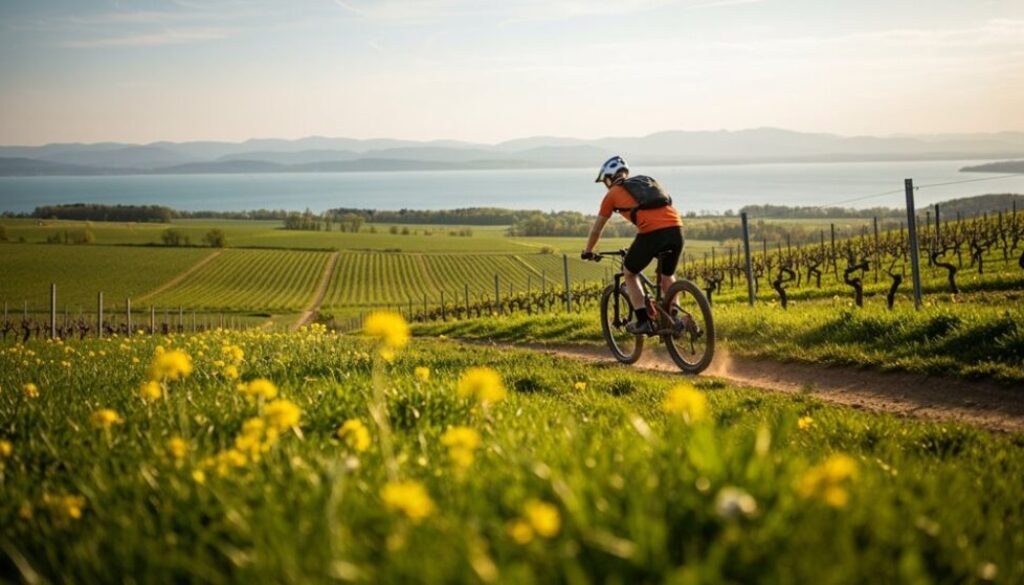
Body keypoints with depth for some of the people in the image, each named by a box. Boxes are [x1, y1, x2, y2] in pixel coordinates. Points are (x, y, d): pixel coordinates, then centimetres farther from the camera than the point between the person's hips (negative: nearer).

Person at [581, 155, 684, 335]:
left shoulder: (613, 193, 18)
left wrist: (588, 251, 44)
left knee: (629, 273, 18)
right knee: (667, 276, 28)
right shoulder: (648, 182, 32)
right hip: (676, 228, 5)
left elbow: (596, 229, 27)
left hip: (652, 232, -5)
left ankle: (644, 321, 10)